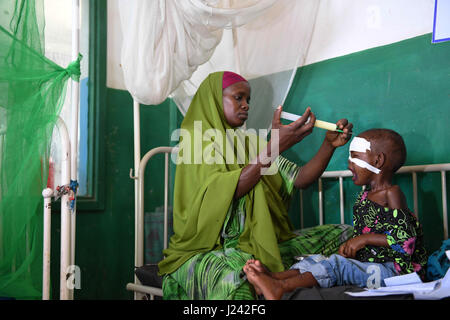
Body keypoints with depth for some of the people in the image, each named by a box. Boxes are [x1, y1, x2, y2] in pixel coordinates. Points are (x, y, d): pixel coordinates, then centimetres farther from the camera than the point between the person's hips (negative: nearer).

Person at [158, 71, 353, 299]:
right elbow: (224, 193, -21)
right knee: (232, 278, -42)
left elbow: (299, 180, 7)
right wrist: (275, 146, -24)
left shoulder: (250, 142, 15)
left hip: (257, 244, 7)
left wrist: (329, 145, -8)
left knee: (343, 234, -2)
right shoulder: (195, 138, -4)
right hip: (208, 249, -6)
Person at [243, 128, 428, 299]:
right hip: (367, 263, 8)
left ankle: (280, 287, -35)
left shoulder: (392, 194, -11)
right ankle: (273, 277, -26)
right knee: (320, 260, -8)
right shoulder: (365, 194, 15)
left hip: (391, 271, -8)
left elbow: (405, 239, -20)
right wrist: (350, 245, 2)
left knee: (335, 264, -26)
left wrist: (364, 239, -19)